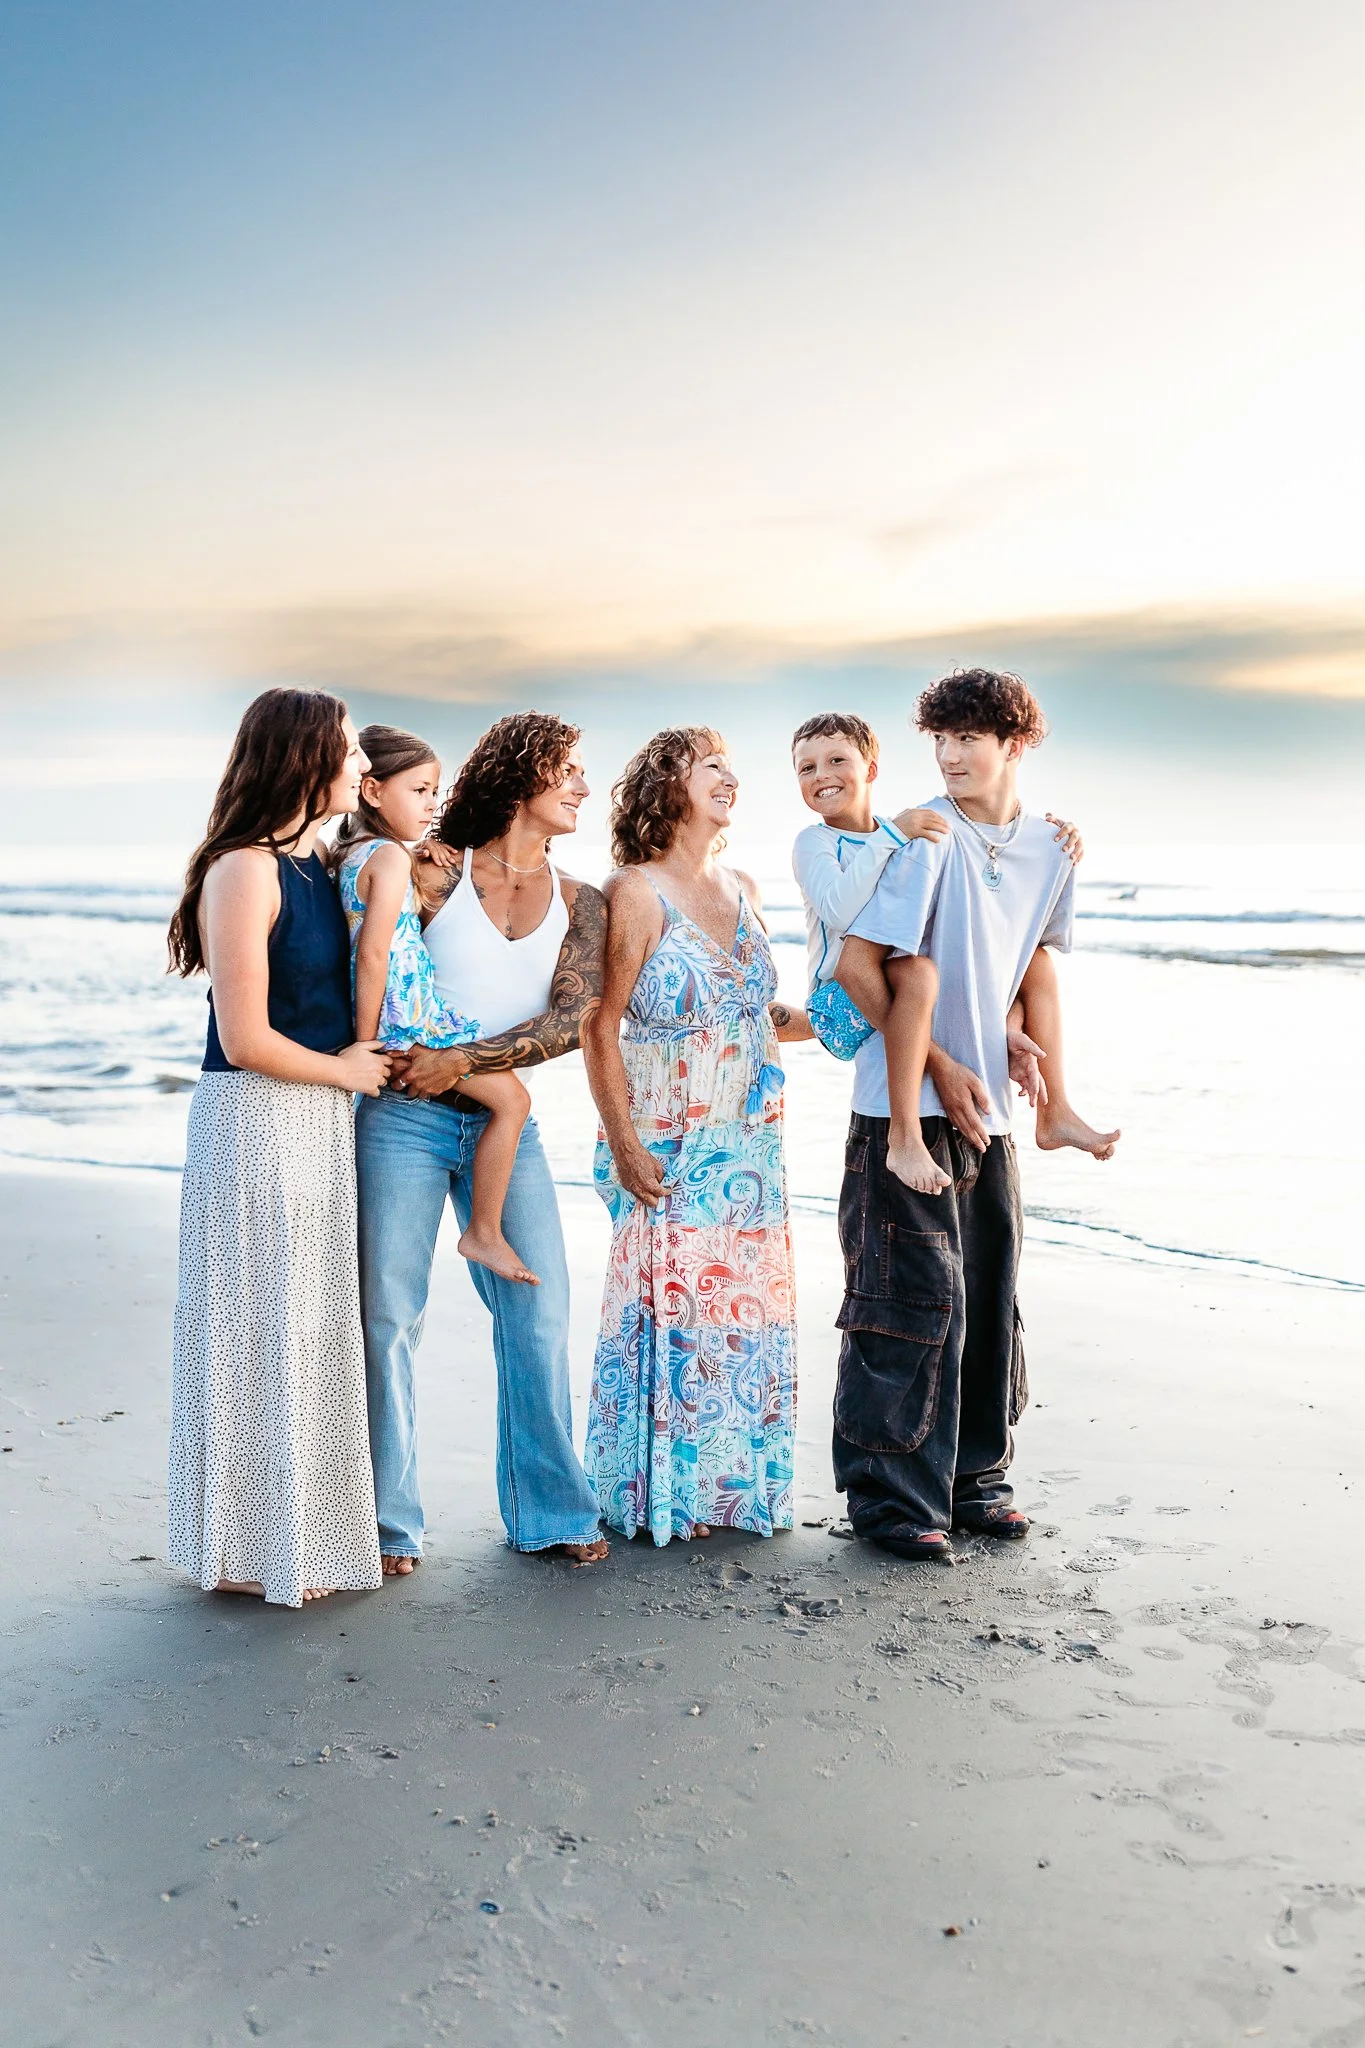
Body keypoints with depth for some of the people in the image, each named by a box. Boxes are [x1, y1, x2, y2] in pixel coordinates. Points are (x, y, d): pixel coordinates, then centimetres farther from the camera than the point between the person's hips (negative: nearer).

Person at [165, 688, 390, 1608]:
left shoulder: (319, 864, 10)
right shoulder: (245, 871, -16)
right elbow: (246, 1039, -19)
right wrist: (345, 1070, -6)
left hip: (324, 1120, 8)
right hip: (258, 1121, -8)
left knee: (315, 1324, 15)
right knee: (261, 1331, 3)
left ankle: (307, 1523, 30)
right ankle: (255, 1548, 18)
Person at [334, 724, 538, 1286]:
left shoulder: (347, 854, 12)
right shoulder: (392, 857, -15)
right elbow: (373, 951, -21)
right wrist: (366, 1043, -18)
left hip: (388, 1013, 10)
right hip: (413, 1016, -10)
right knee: (512, 1100, -3)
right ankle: (484, 1232, 3)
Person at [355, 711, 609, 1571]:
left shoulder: (581, 903, 9)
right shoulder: (437, 875, 0)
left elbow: (573, 1019, -4)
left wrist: (466, 1060, -15)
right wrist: (387, 1057, -15)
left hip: (507, 1127, 3)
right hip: (405, 1117, -3)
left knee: (540, 1315, 3)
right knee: (390, 1314, -1)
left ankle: (551, 1508, 19)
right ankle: (389, 1520, 12)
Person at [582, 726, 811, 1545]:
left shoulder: (742, 889, 12)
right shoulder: (637, 893, -8)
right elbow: (601, 1025, -11)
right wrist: (623, 1141, -17)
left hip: (751, 1144, 7)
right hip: (675, 1149, -7)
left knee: (751, 1310, 9)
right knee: (674, 1308, -2)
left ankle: (734, 1482, 23)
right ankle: (666, 1494, 13)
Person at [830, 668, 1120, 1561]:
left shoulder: (1052, 851, 7)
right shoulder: (924, 836, -12)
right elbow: (857, 964, -13)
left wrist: (1055, 1103, 11)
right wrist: (939, 1067, -13)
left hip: (988, 1109, 6)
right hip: (904, 1105, -6)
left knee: (988, 1295, 12)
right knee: (915, 1297, -4)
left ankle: (974, 1479, 27)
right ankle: (891, 1495, 9)